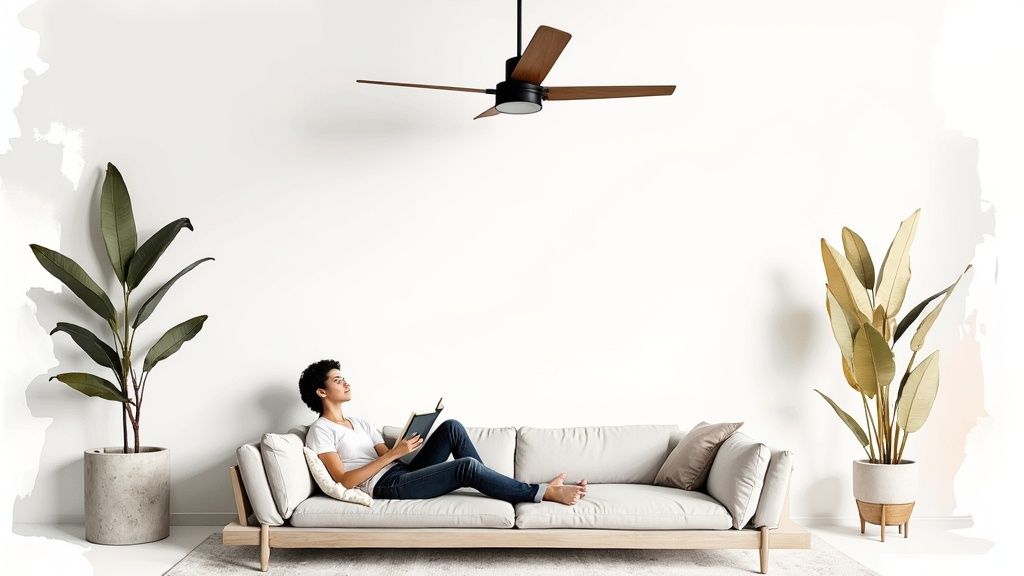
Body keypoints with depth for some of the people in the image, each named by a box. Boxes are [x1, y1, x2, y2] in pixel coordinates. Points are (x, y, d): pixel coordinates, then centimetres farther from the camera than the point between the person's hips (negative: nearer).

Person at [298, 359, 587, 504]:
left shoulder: (360, 422, 22)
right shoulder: (320, 431, -4)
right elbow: (344, 480, -16)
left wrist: (405, 447, -5)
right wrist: (394, 453, -18)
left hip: (404, 474, 8)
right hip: (387, 486, -8)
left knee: (451, 428, -10)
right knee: (467, 467, -24)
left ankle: (496, 487, -7)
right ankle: (544, 492, -16)